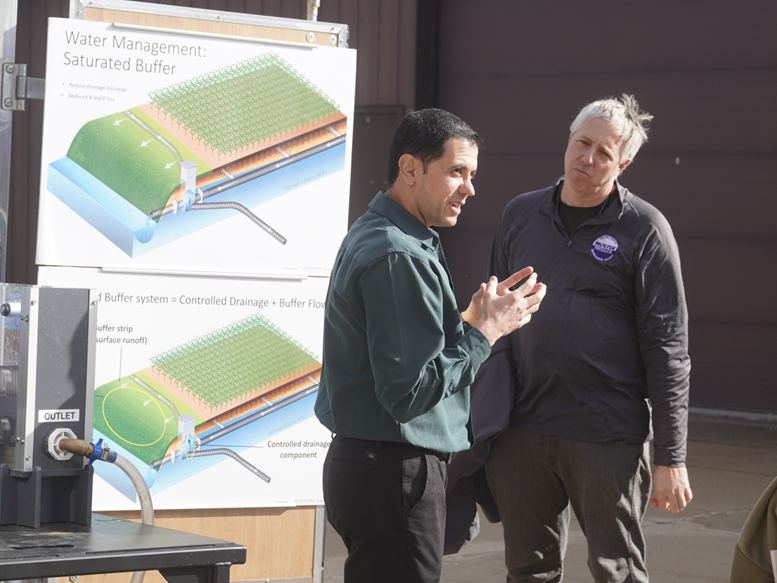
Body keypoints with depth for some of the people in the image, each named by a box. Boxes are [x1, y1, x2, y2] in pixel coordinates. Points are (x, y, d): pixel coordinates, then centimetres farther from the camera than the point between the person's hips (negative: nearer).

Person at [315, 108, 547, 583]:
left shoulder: (370, 237, 15)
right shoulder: (398, 256, -18)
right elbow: (410, 392, -22)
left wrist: (469, 320, 11)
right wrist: (485, 331, -13)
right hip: (396, 474, -11)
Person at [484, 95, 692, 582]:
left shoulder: (644, 229, -4)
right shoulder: (521, 214, 10)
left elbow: (668, 349, -6)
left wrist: (672, 458, -10)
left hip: (608, 435, -4)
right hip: (523, 432, 4)